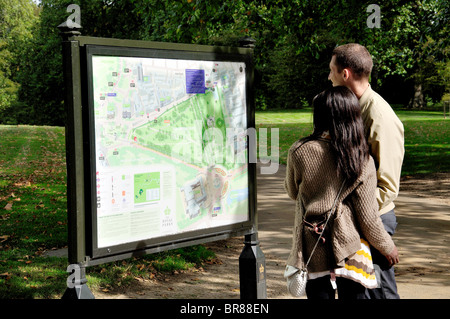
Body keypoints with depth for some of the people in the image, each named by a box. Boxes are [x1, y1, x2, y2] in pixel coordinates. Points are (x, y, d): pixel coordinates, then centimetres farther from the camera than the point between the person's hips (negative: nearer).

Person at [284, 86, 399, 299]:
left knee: (320, 293, 12)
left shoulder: (299, 152, -12)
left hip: (312, 250, 0)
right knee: (353, 293, 13)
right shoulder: (362, 162, -12)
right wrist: (387, 247, 9)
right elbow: (368, 217, -7)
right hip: (349, 249, 0)